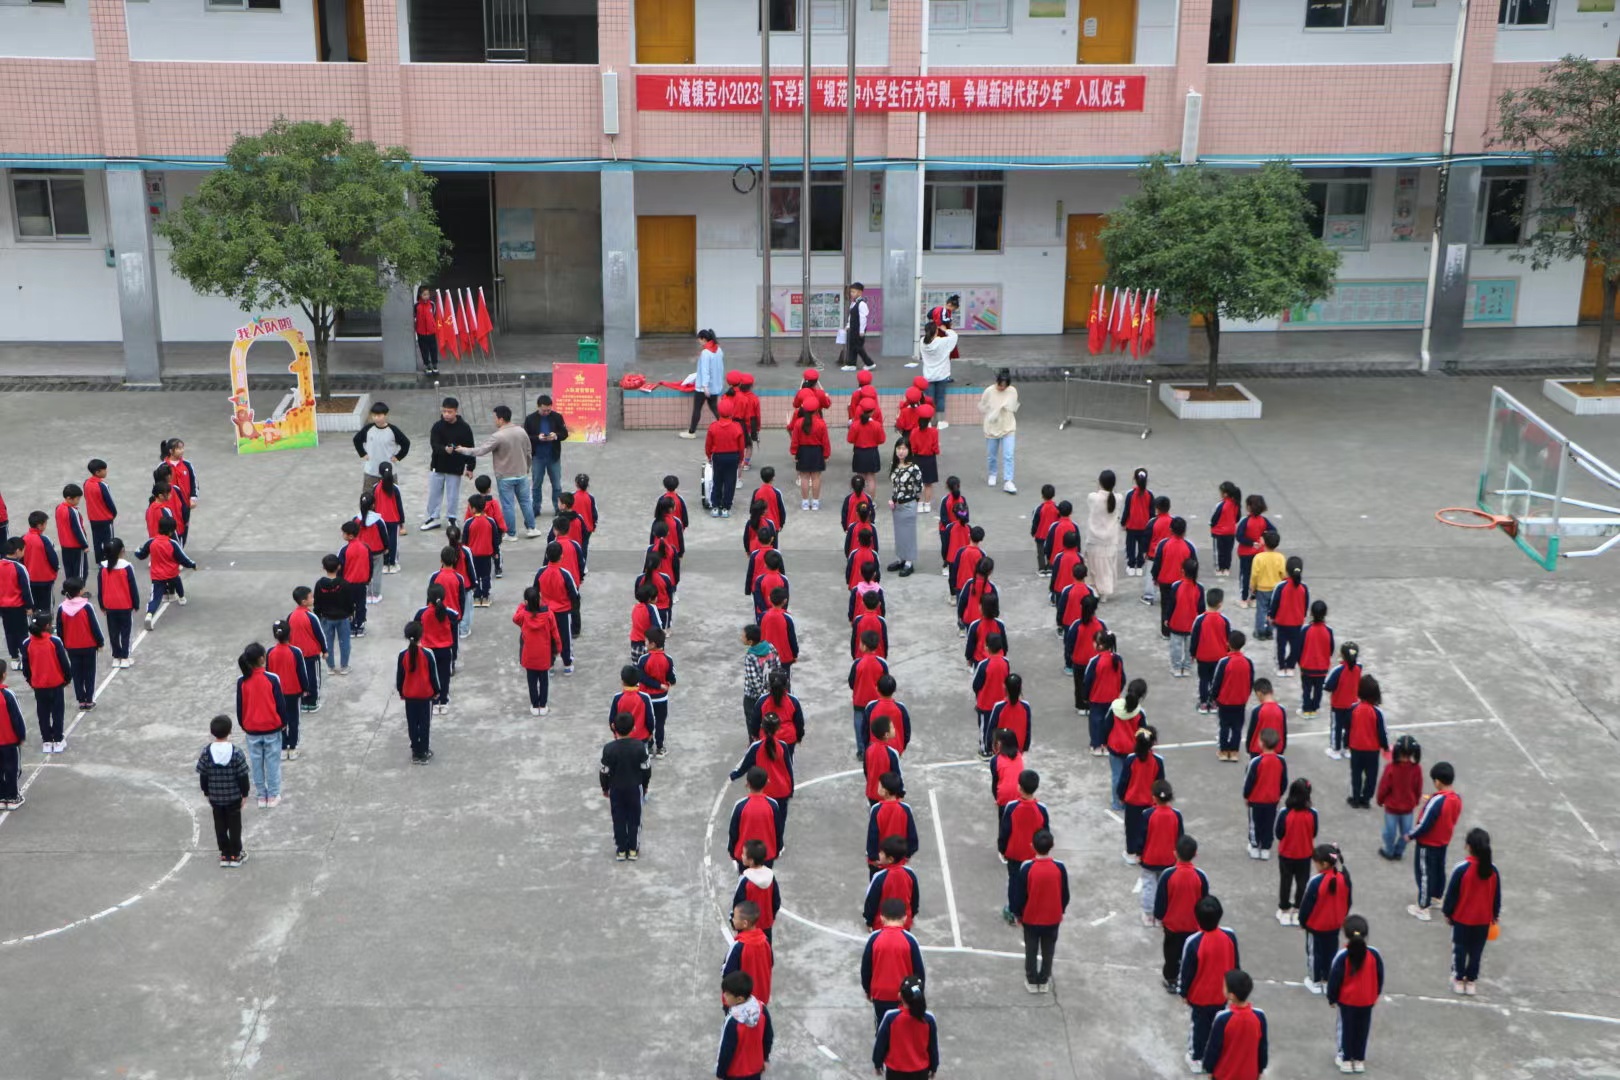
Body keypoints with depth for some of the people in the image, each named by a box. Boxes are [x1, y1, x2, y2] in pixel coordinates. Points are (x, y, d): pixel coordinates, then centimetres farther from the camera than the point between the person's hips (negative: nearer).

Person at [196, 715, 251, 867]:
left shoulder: (206, 752, -11)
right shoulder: (236, 752, -17)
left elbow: (202, 776, -2)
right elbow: (243, 776, -12)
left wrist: (206, 793, 12)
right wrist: (245, 793, 1)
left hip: (215, 797, 2)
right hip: (234, 796, -2)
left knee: (220, 826, 14)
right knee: (234, 825, 11)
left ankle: (224, 855, 21)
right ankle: (235, 855, 18)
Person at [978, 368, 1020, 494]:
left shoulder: (1013, 391, -7)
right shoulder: (989, 391, -14)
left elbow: (1013, 408, 3)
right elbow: (982, 409, -6)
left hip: (1008, 428, 0)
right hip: (992, 428, 0)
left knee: (1008, 456, -9)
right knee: (991, 456, 14)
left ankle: (1008, 482, -8)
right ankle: (992, 475, 40)